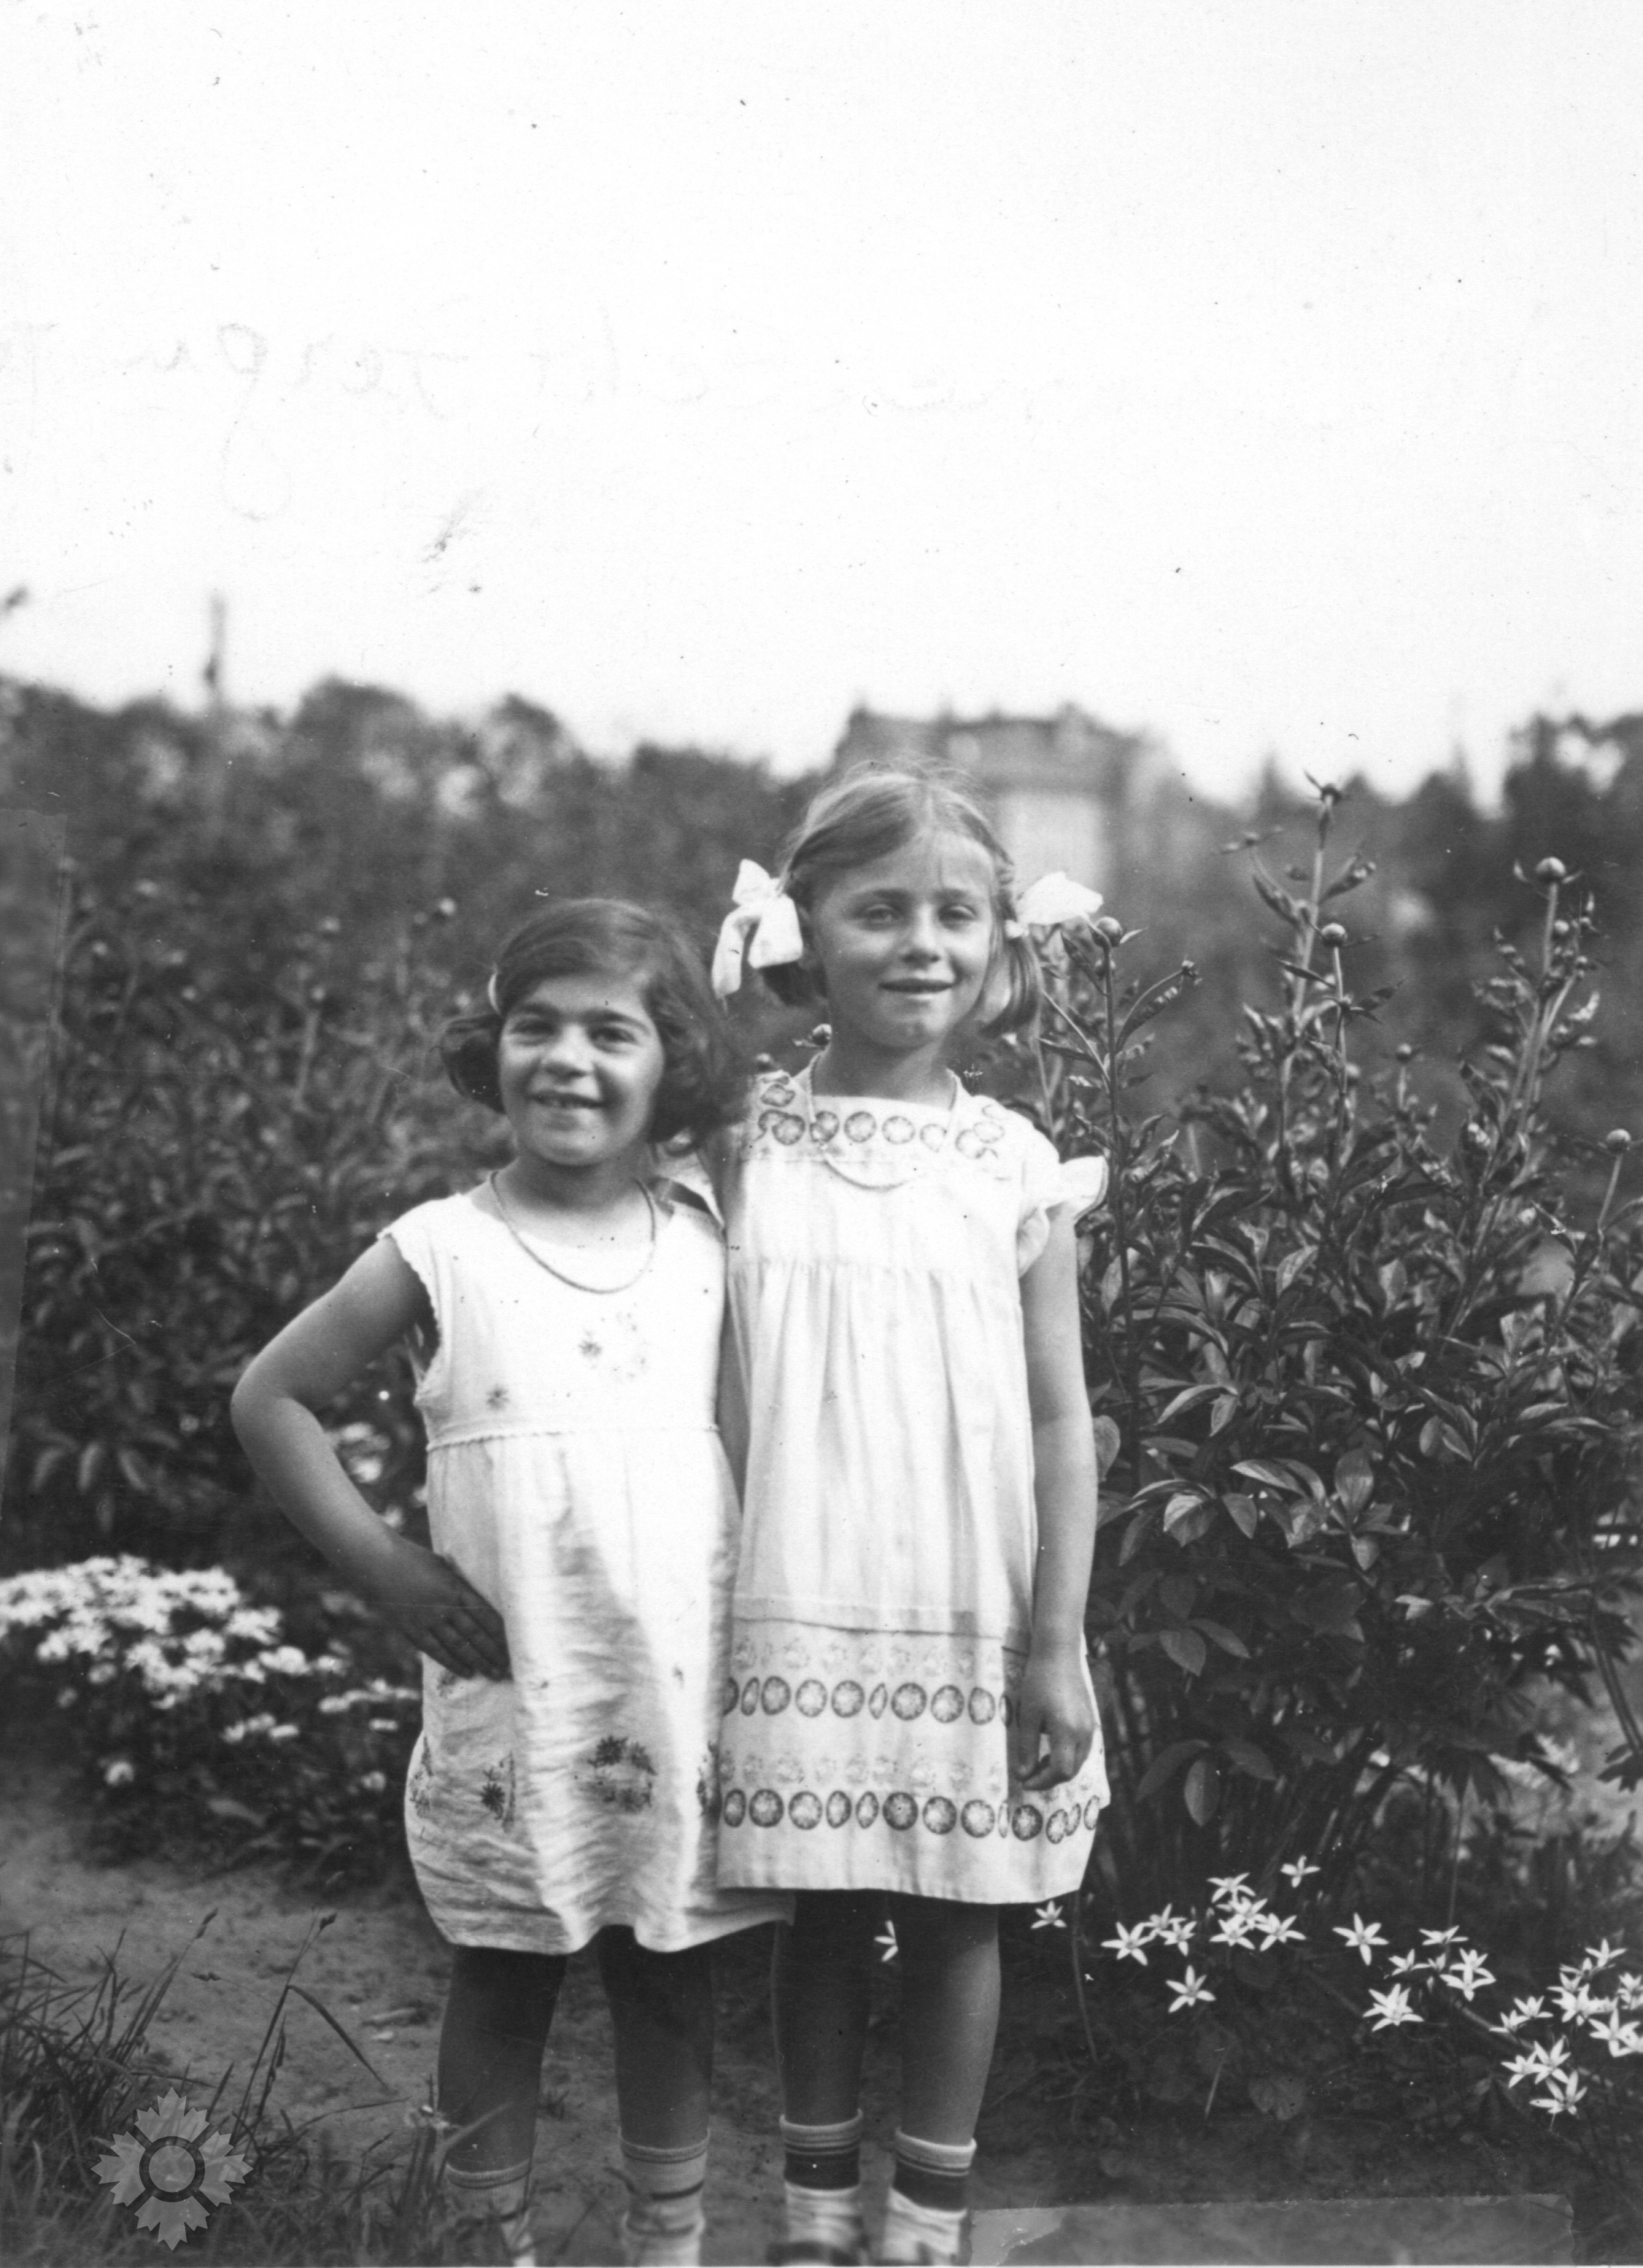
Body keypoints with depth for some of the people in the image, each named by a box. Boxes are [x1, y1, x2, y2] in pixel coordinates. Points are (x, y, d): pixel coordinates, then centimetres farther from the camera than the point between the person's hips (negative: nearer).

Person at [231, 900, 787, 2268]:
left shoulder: (709, 1248, 1)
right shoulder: (444, 1252, -4)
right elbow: (271, 1399, 2)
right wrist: (381, 1565, -4)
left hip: (682, 1694, 2)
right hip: (508, 1700, -1)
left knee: (670, 1983, 14)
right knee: (501, 1985, 11)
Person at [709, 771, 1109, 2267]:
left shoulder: (1013, 1165, -3)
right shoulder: (746, 1146, -2)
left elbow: (1059, 1420, -1)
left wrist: (1058, 1642, -4)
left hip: (970, 1621, 0)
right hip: (801, 1614, 0)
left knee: (955, 1917, 10)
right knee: (820, 1915, 11)